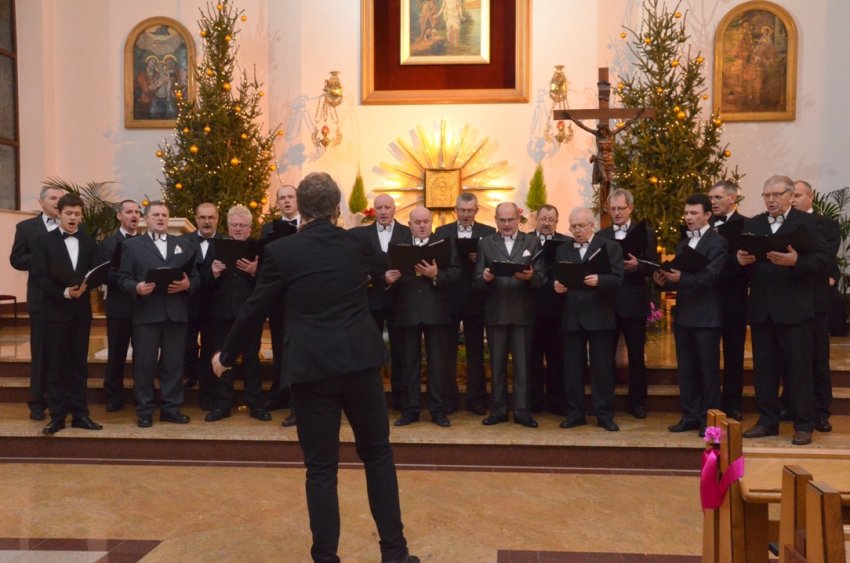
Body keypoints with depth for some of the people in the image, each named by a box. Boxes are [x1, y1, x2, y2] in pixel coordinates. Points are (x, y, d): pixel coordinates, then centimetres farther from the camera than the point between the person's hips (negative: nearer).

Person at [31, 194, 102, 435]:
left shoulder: (89, 242, 8)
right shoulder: (45, 240, 1)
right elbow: (39, 275, -6)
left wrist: (84, 287, -16)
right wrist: (64, 293, -18)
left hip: (81, 310, 2)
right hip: (55, 310, -2)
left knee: (78, 364, 8)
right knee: (55, 365, 2)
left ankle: (79, 414, 13)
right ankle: (57, 416, 10)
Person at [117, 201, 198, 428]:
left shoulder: (184, 244, 14)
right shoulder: (132, 245, 8)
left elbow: (196, 276, 9)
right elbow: (123, 278, 1)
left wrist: (187, 284, -12)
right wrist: (136, 287, -19)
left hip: (176, 313, 2)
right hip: (146, 313, -2)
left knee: (173, 363, 7)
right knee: (144, 364, 3)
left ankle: (171, 408, 17)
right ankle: (144, 410, 13)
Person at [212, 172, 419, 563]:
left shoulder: (281, 251, -6)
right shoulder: (359, 245, 4)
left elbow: (254, 310, 0)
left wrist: (226, 355, 16)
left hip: (311, 367, -2)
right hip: (361, 360, 3)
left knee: (321, 468, 7)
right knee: (377, 453, 17)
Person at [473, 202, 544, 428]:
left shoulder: (532, 242, 7)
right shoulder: (486, 243, 7)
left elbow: (541, 276, -2)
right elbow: (477, 280, 0)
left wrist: (531, 276, -23)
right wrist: (485, 278, -22)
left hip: (523, 312, -1)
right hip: (495, 312, 1)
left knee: (523, 364, 4)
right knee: (497, 364, 9)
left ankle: (522, 411, 13)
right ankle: (498, 410, 19)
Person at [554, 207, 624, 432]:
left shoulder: (610, 247, 2)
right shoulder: (561, 249, 13)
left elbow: (617, 278, -9)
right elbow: (554, 278, 8)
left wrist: (598, 280, -28)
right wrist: (556, 285, -15)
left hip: (599, 316, -3)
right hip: (571, 316, 3)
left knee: (602, 367, 2)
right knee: (572, 367, 7)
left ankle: (605, 415, 12)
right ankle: (575, 413, 16)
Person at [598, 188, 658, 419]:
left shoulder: (645, 233, 3)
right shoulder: (601, 235, 10)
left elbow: (652, 267, -4)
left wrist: (637, 265, -23)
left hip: (634, 302, -2)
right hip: (607, 301, 2)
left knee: (637, 354, 7)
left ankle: (637, 401, 19)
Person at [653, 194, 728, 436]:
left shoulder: (718, 242, -7)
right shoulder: (682, 244, 16)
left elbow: (710, 276, -19)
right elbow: (678, 277, 13)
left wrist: (681, 278, -32)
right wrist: (665, 281, -8)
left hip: (706, 316, -7)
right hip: (683, 314, 7)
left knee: (708, 368, 2)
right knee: (686, 368, 11)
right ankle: (690, 416, 20)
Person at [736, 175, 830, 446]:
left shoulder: (806, 222, 0)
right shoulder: (752, 224, 12)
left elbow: (823, 260, -9)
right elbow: (741, 259, 9)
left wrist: (796, 261, -25)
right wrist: (740, 259, -13)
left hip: (793, 308, -4)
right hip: (761, 308, 4)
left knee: (798, 368, 2)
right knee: (764, 367, 10)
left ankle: (804, 425, 13)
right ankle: (767, 421, 20)